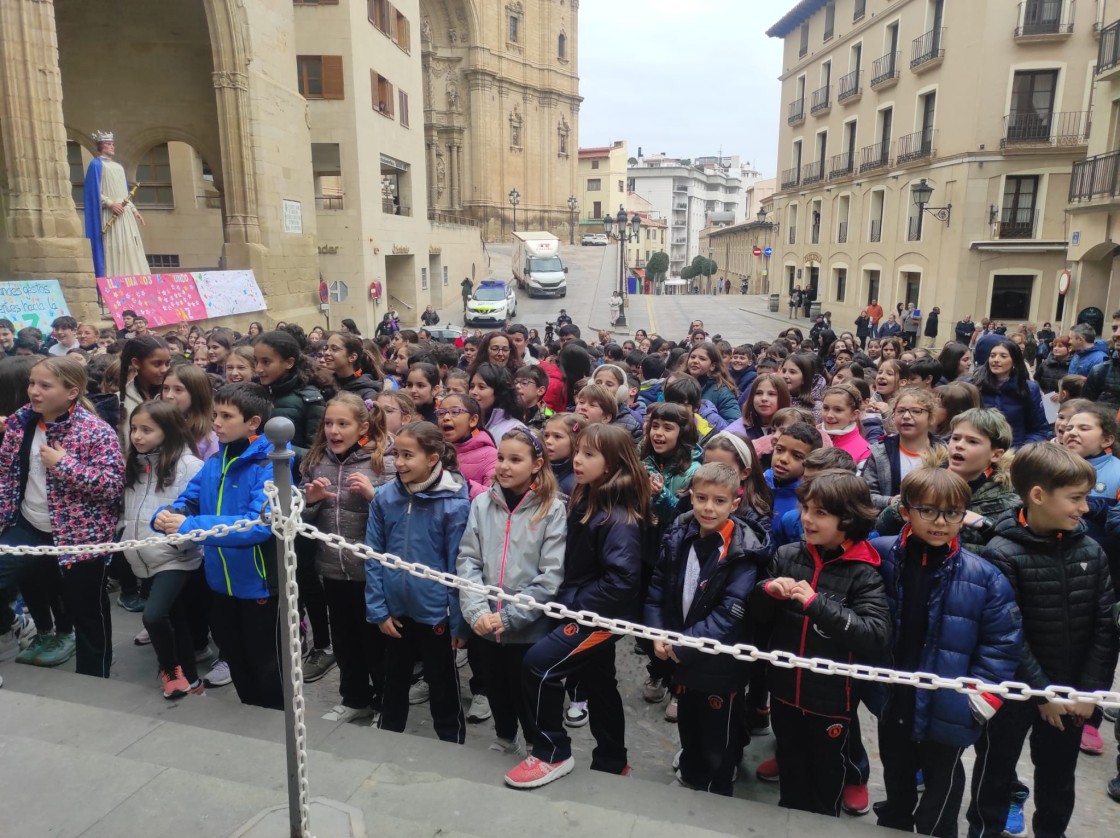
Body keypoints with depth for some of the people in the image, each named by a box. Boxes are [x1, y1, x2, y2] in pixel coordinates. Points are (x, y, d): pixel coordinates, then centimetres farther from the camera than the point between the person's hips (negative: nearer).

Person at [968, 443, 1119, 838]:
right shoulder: (1002, 554, -18)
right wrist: (1042, 690, -15)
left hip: (1071, 692, 4)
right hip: (1014, 689, -4)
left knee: (1058, 774, 21)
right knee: (996, 768, 16)